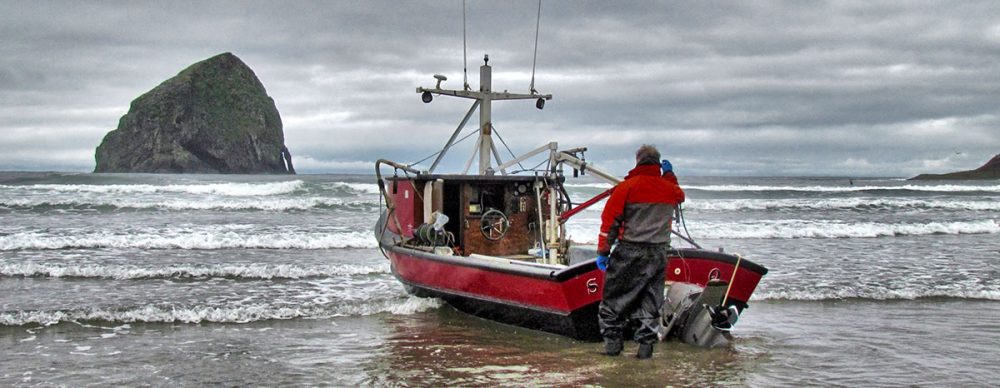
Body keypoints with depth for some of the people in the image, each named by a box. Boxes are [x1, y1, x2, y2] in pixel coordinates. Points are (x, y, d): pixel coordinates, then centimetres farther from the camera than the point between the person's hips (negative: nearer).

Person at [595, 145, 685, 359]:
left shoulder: (627, 187, -6)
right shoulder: (669, 189, 5)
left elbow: (610, 220, -7)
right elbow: (679, 195, 32)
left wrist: (603, 251, -2)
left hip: (629, 252, -3)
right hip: (658, 253, 3)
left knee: (615, 297, 8)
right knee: (651, 300, 10)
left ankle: (612, 341, 7)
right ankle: (646, 343, 8)